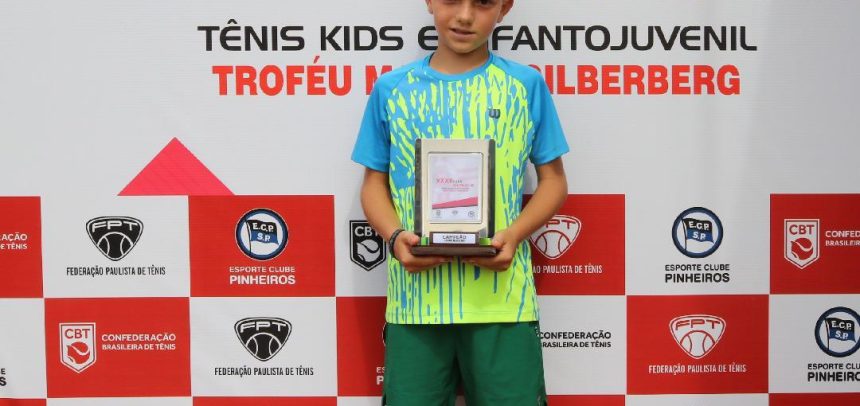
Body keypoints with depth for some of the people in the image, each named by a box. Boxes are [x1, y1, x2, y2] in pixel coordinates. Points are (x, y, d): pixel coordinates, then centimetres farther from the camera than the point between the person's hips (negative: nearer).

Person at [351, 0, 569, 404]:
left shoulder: (526, 85, 4)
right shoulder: (391, 89, 6)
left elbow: (553, 179, 8)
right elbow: (374, 182, 11)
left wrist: (514, 234, -10)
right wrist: (395, 237, -9)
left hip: (502, 297, -1)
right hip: (414, 297, 1)